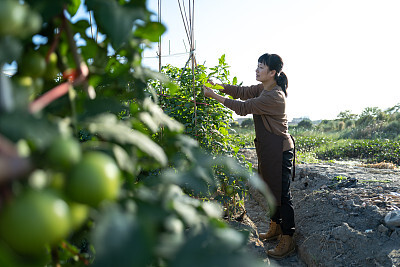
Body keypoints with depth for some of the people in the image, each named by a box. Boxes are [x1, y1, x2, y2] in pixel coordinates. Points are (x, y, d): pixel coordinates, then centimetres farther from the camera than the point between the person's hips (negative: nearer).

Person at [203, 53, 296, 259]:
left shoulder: (274, 96, -22)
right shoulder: (263, 89, 9)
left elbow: (243, 107, -24)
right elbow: (242, 92, 9)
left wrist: (214, 96, -19)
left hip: (279, 150, -10)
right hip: (268, 149, 10)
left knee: (282, 193, -1)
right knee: (272, 189, 19)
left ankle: (287, 240, 12)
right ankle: (275, 228, 36)